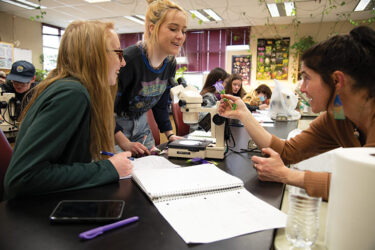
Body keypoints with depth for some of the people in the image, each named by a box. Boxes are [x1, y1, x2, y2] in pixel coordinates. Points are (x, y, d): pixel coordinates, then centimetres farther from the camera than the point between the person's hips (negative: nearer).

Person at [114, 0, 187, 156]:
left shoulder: (170, 63, -4)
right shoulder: (128, 59, -27)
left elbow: (161, 104, 7)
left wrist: (170, 135, 1)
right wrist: (125, 143, -27)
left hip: (141, 124, 6)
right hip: (114, 124, -6)